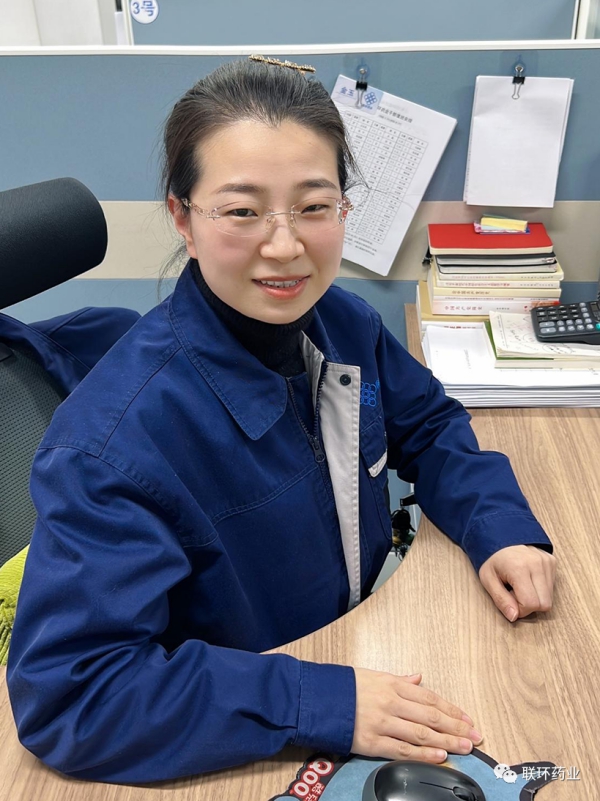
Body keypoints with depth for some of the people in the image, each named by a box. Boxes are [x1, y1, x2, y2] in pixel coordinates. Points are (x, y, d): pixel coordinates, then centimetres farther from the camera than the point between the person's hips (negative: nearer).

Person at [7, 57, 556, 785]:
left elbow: (426, 426, 7)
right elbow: (63, 692, -29)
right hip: (237, 755, -5)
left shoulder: (345, 324, -10)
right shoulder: (117, 438, -30)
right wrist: (323, 704, -32)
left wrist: (499, 526, -11)